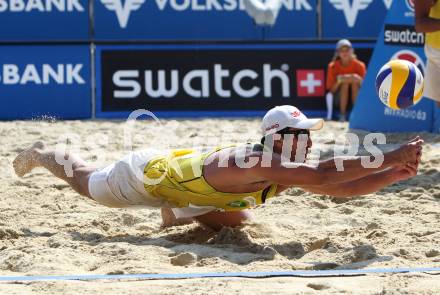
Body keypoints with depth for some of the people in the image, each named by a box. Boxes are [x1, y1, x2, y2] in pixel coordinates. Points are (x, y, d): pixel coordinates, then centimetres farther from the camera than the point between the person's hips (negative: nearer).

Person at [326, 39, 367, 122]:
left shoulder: (359, 65, -11)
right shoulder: (333, 66, -11)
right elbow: (331, 90, -13)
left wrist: (359, 80, -36)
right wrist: (338, 81, -33)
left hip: (357, 97, 0)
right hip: (339, 98, 0)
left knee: (354, 82, -27)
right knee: (345, 83, -28)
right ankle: (342, 115, -25)